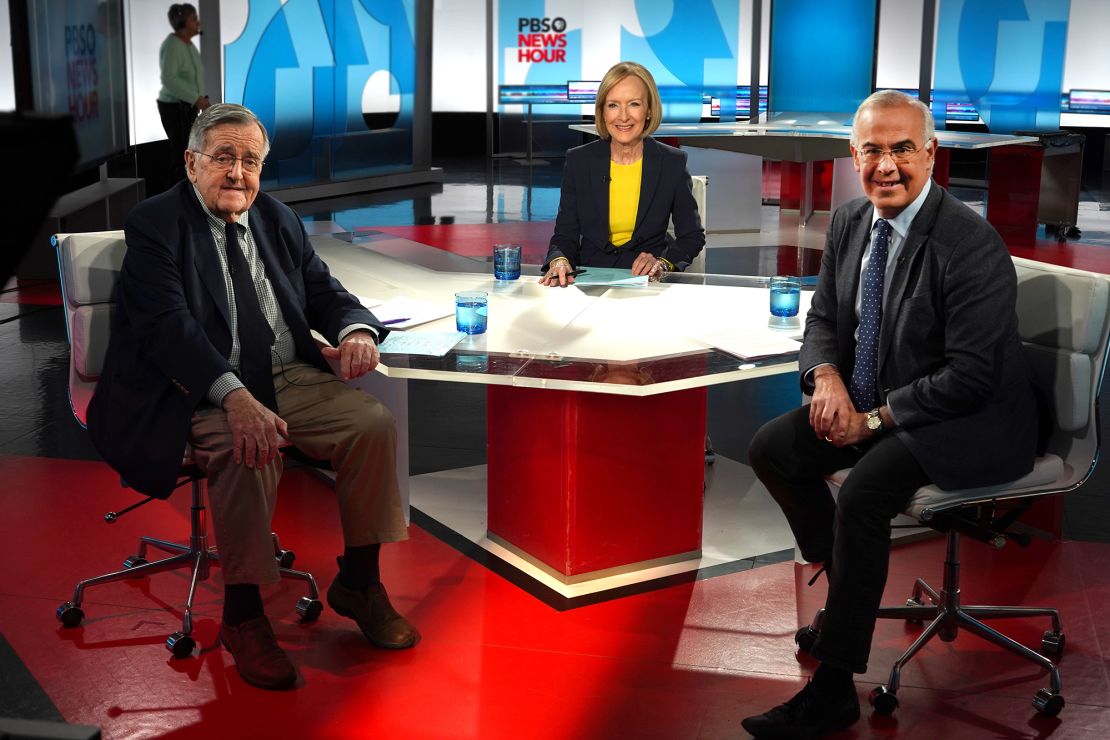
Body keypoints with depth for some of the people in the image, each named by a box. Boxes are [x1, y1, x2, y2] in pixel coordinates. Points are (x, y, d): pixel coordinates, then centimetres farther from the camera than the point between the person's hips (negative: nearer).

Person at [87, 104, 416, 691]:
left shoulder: (277, 219, 15)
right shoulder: (155, 223, -6)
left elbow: (323, 291, 15)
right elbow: (168, 327, -19)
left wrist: (356, 330, -12)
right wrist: (236, 398, -35)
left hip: (288, 377, 6)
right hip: (199, 389, -6)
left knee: (374, 423, -15)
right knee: (249, 450, -35)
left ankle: (358, 582, 1)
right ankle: (242, 616, -17)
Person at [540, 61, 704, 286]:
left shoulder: (673, 163, 1)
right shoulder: (578, 161, 2)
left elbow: (692, 236, 9)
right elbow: (565, 235, 3)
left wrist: (663, 264, -11)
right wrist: (559, 261, -19)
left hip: (648, 283, -1)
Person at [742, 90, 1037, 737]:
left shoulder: (973, 245, -23)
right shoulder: (849, 224, 1)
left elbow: (970, 377, -24)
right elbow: (824, 317, 12)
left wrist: (873, 419, -20)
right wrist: (827, 375, -10)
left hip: (969, 423, -8)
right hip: (872, 400, 8)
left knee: (863, 490, -30)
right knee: (773, 449, -2)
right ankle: (849, 590, 15)